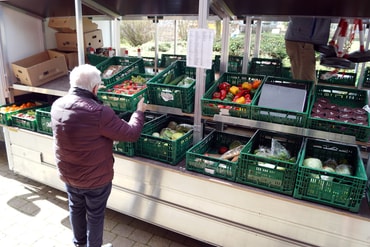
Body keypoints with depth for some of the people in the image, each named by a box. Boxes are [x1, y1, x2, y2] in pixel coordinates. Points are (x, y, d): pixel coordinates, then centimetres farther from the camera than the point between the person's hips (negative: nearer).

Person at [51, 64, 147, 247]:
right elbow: (131, 134, -23)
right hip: (95, 178, -6)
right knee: (95, 215, 17)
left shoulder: (57, 105, -9)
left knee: (75, 208, 28)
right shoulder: (100, 112, -31)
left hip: (68, 174, 7)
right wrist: (139, 112, -6)